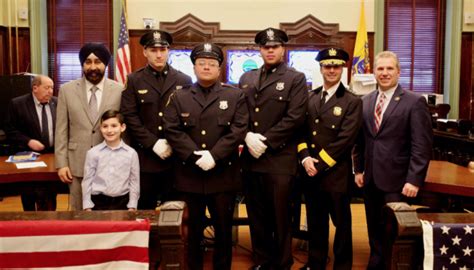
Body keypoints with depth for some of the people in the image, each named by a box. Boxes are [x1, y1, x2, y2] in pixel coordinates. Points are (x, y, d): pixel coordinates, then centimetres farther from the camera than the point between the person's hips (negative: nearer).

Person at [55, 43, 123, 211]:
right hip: (77, 164, 1)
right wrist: (61, 163, -2)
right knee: (78, 212, 11)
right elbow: (61, 129, 3)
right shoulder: (67, 90, 2)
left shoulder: (119, 90, -2)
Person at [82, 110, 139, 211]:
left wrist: (132, 207, 0)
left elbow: (134, 181, 2)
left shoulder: (131, 153, -3)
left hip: (122, 202, 0)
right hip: (98, 202, 0)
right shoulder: (93, 153, -3)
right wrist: (87, 207, 0)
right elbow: (87, 180, 2)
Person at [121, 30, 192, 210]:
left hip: (176, 156, 1)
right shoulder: (134, 80, 4)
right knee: (144, 210, 10)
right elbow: (129, 117, -4)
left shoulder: (184, 80, 6)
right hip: (144, 158, 0)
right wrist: (154, 143, -12)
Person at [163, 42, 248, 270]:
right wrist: (195, 155, -16)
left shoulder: (235, 96, 5)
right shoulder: (179, 97, 8)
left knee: (223, 229, 10)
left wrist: (214, 155, -17)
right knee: (191, 230, 11)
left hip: (223, 174, -1)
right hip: (189, 175, 1)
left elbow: (239, 129, -6)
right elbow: (171, 130, -3)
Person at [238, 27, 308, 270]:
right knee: (256, 215, 12)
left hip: (280, 159, -4)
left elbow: (294, 117, -10)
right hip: (251, 158, 4)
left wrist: (266, 140, -14)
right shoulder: (246, 79, 14)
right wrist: (248, 136, -10)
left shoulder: (296, 79, 1)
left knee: (280, 216, 6)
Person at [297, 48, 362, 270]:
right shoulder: (309, 98, 9)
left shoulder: (352, 102, -6)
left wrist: (319, 164, -16)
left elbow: (345, 140, -14)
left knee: (341, 224, 9)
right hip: (310, 172, 4)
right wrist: (305, 158, -11)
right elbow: (300, 131, 6)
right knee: (315, 222, 16)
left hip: (336, 174, -4)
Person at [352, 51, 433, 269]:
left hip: (397, 181, -5)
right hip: (370, 179, 5)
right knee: (375, 231, 15)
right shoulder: (365, 102, 10)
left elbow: (422, 146, -11)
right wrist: (358, 169, 8)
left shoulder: (415, 102, -7)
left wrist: (414, 180, -16)